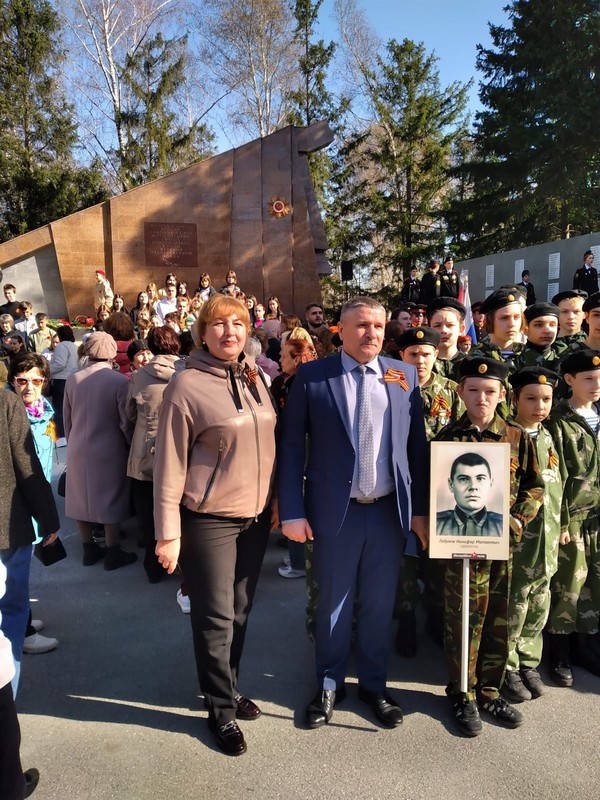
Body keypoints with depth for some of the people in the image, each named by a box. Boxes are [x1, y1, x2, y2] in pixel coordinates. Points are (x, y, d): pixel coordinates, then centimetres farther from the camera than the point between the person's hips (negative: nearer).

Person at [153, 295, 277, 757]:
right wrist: (168, 532, -11)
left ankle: (230, 688, 39)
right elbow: (169, 464, -11)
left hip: (255, 515, 5)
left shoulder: (256, 379, 5)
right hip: (208, 520, -5)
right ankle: (221, 708, 28)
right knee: (215, 618, 7)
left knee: (240, 611, 17)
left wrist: (276, 502, 12)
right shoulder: (187, 386, -13)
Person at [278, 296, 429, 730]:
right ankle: (330, 684, 36)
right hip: (336, 511, -2)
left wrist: (421, 508, 3)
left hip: (390, 510, 3)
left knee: (380, 603, 16)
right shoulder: (312, 376, -6)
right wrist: (292, 511, -9)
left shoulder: (404, 376, 3)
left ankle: (374, 684, 38)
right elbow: (292, 447, -5)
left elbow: (417, 445, 5)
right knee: (333, 602, 14)